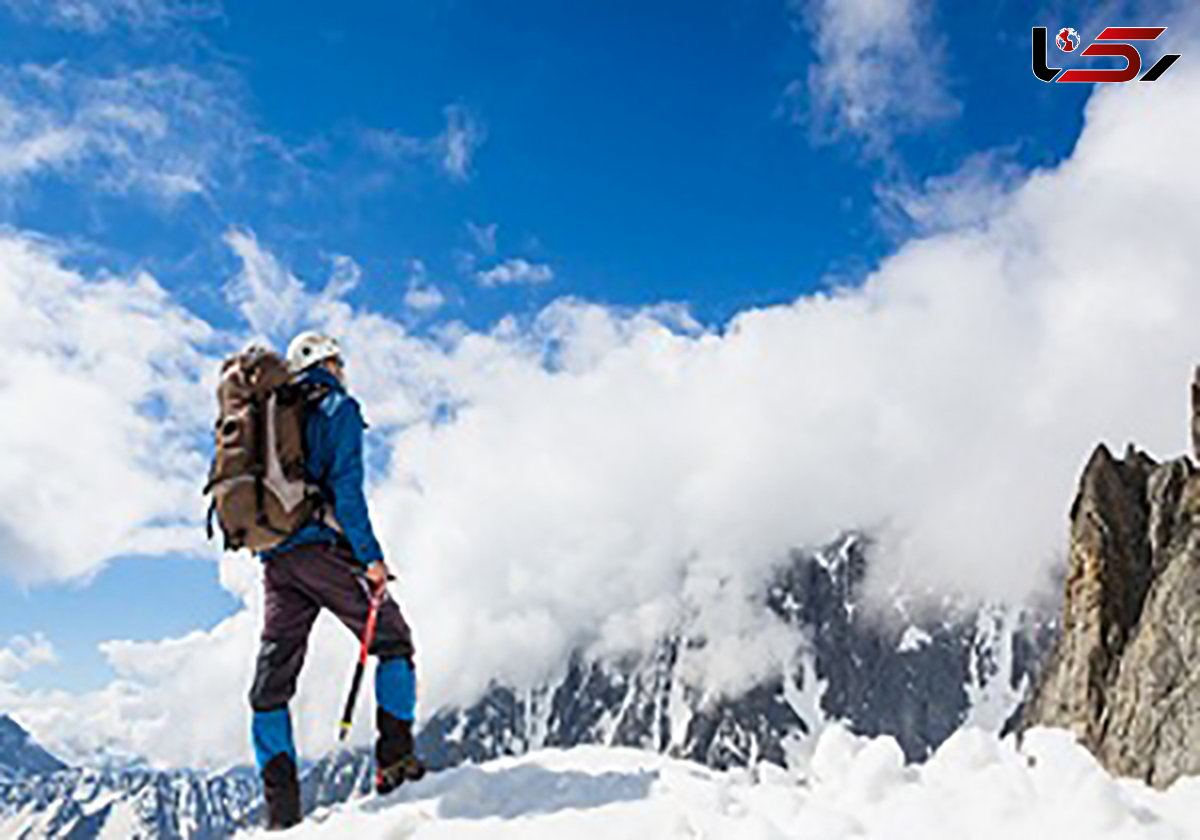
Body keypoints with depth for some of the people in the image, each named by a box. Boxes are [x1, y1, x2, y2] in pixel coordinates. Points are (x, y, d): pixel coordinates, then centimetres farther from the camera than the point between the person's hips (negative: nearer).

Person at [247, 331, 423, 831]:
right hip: (322, 548, -6)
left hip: (275, 560, 6)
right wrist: (371, 556, -14)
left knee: (272, 681, 6)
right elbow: (345, 486, -13)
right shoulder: (339, 409, 1)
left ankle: (281, 806, 4)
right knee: (393, 642, 7)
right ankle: (395, 758, -1)